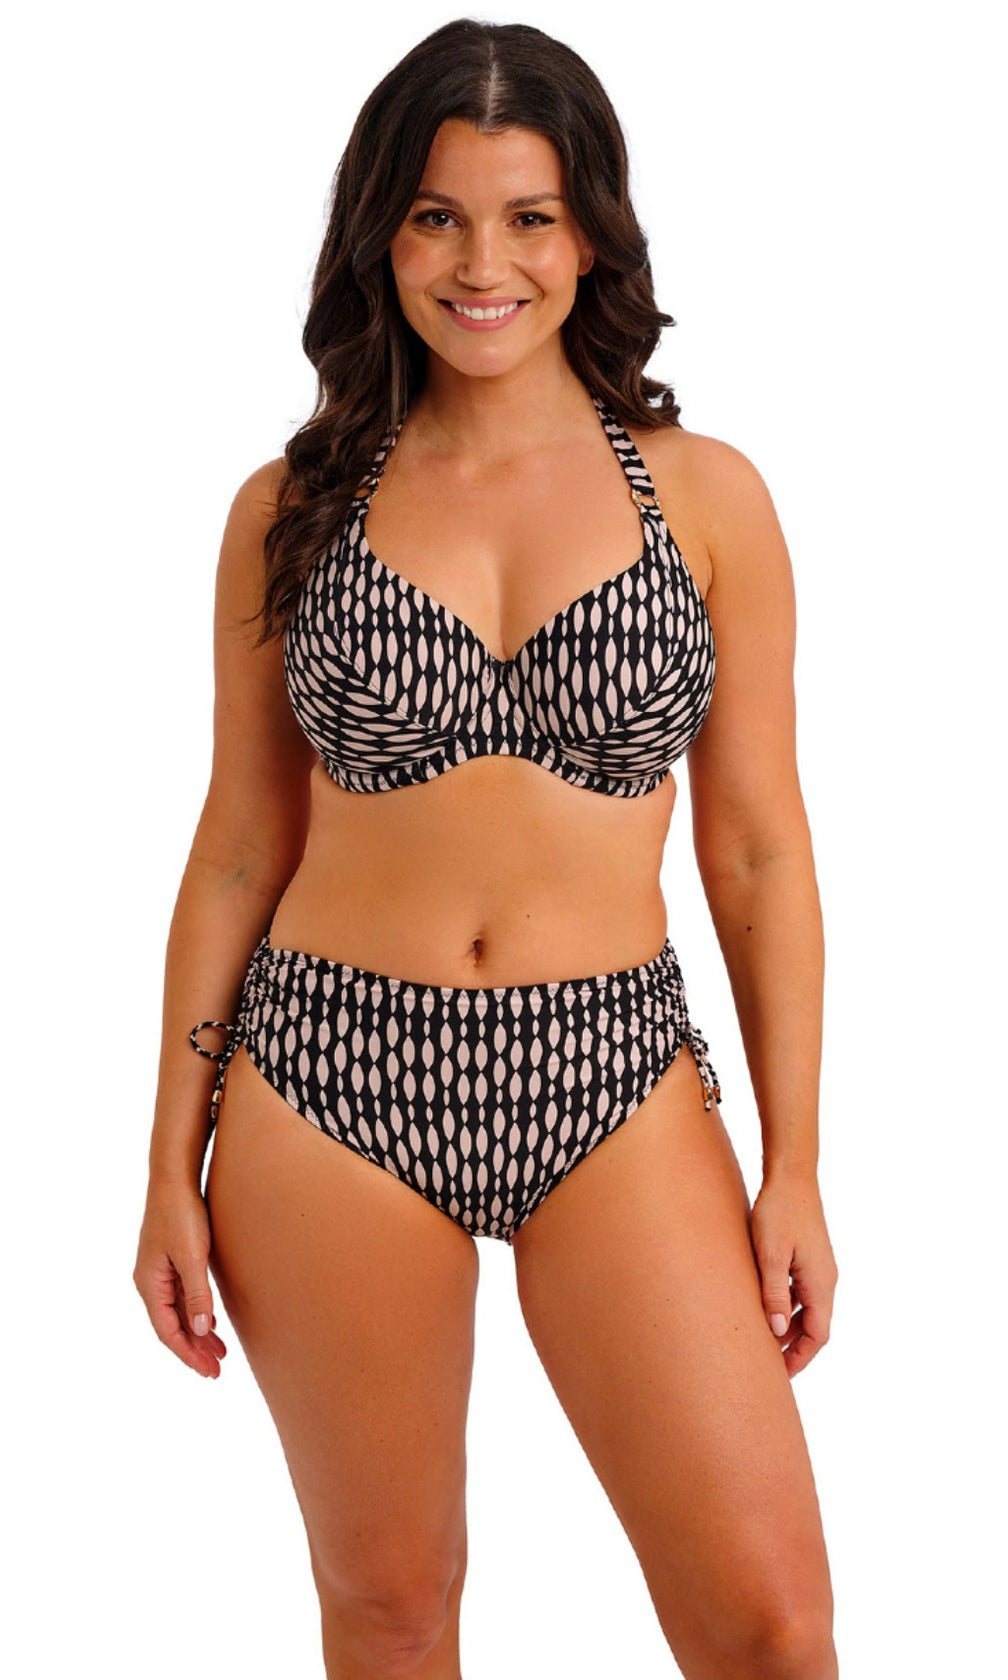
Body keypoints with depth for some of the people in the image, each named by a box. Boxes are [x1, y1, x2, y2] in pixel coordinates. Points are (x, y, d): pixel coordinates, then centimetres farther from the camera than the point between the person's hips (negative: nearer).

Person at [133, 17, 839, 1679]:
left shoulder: (704, 493, 2)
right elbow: (239, 848, 7)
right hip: (331, 1078, 1)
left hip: (611, 1075, 0)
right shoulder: (292, 507, 4)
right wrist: (175, 1164, 6)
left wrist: (795, 1164, 0)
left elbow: (759, 850, 3)